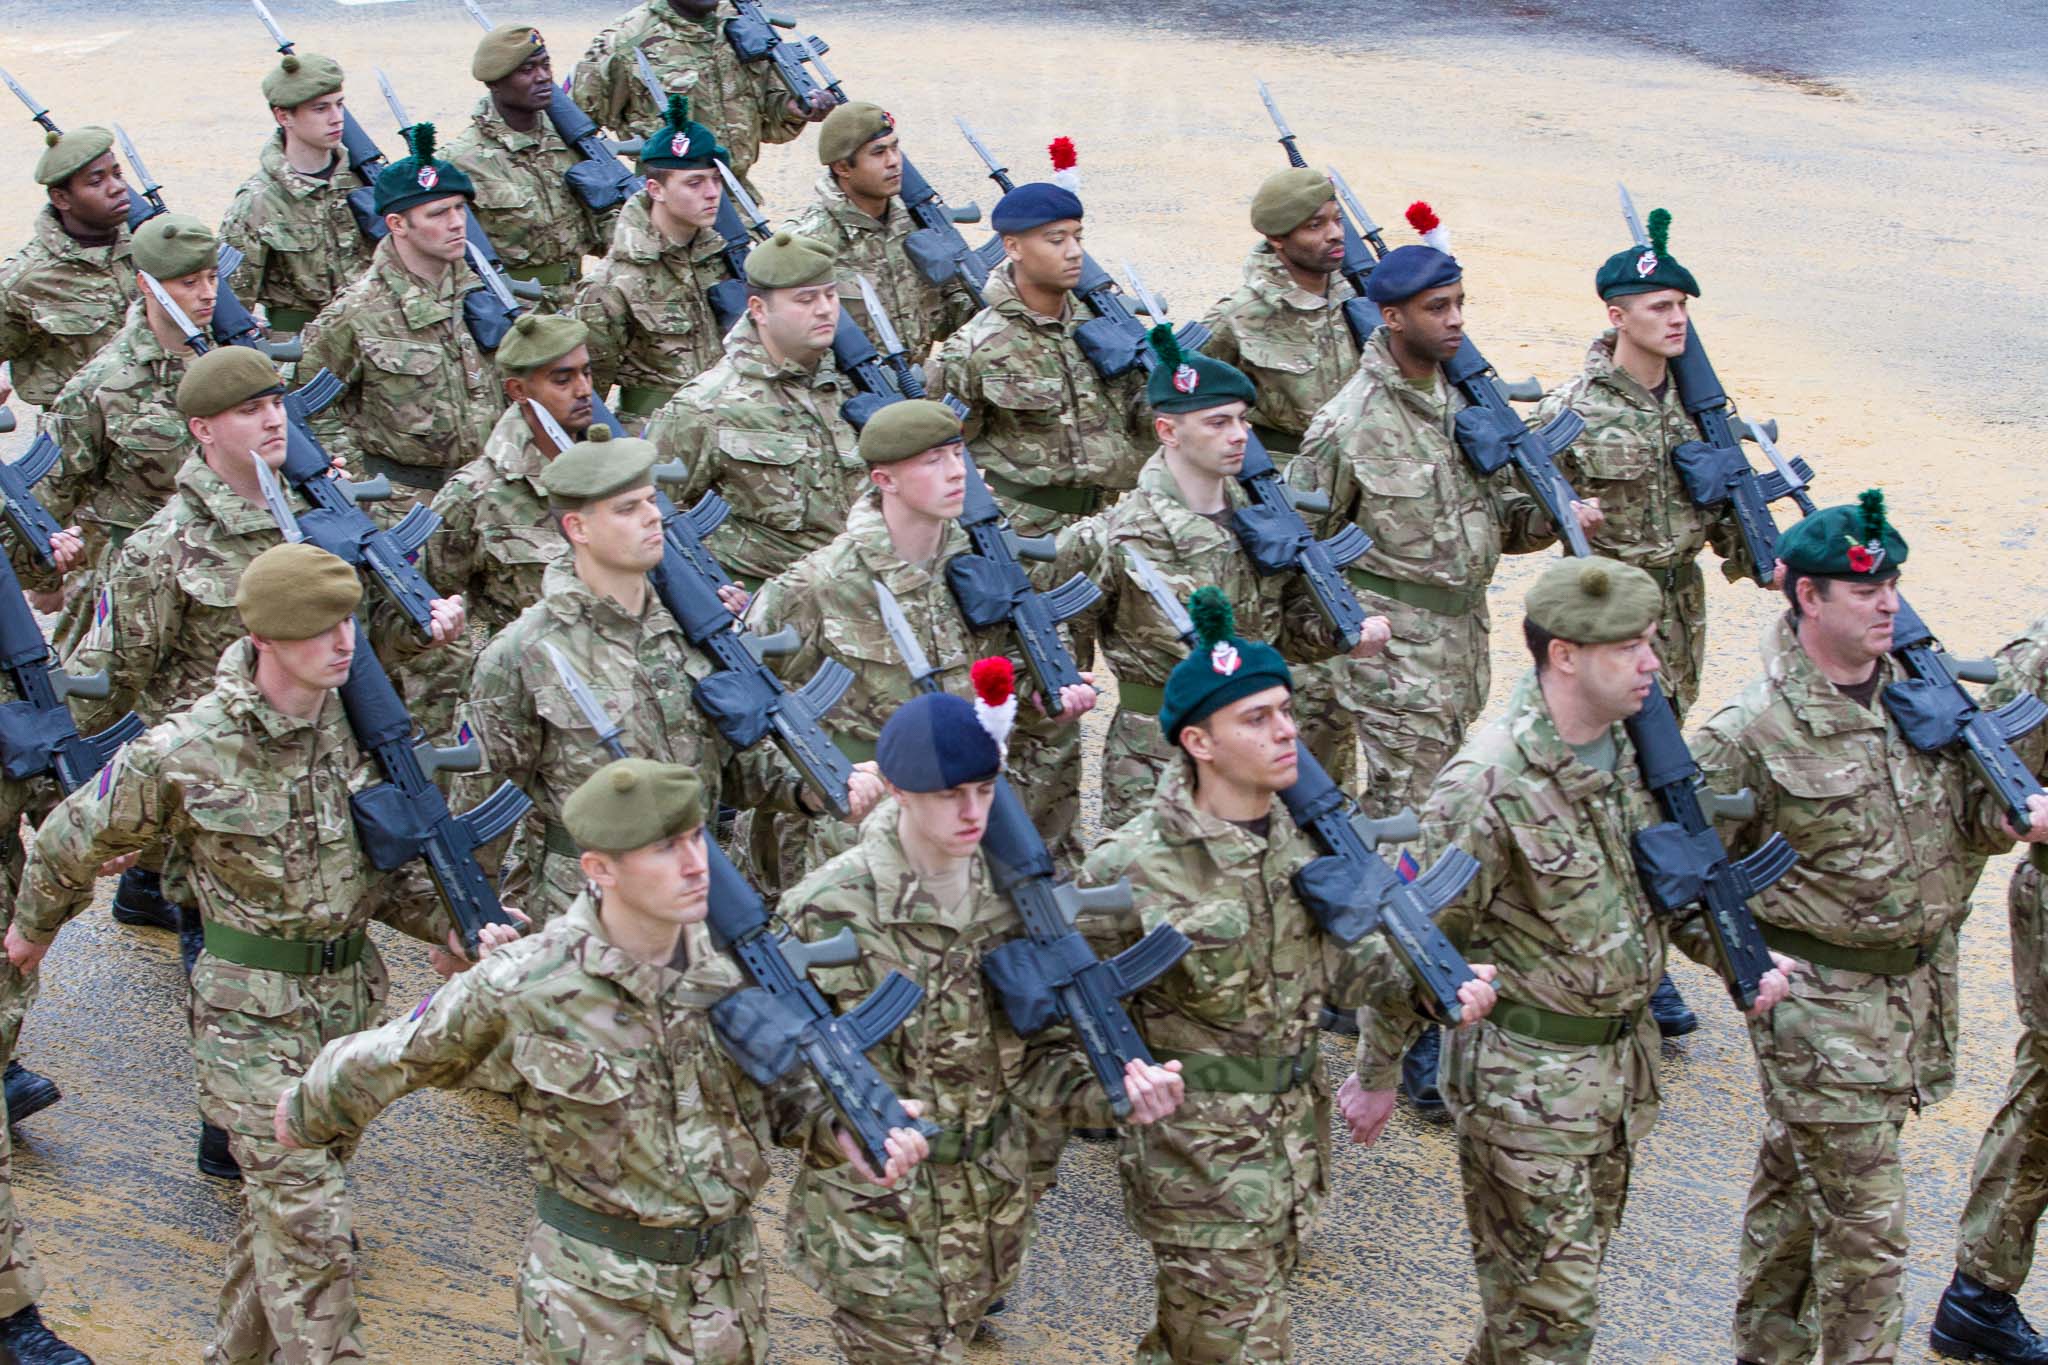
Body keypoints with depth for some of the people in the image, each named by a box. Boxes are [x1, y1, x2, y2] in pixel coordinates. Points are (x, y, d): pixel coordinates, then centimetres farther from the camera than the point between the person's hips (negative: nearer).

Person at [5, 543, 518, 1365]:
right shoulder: (182, 756, -18)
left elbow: (387, 869, 8)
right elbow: (71, 842, 0)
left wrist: (454, 927, -9)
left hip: (350, 1002, 6)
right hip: (252, 1016, -5)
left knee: (283, 1199, 21)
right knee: (308, 1226, -8)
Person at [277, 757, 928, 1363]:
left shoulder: (732, 959, -8)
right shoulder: (520, 990, -20)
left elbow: (777, 1085, 8)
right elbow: (386, 1060, -3)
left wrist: (841, 1130, -11)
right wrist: (306, 1116, 13)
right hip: (597, 1306, -4)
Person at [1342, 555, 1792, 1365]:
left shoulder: (1635, 743, -1)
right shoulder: (1489, 787, -24)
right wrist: (1375, 1074, -9)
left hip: (1624, 1052, 7)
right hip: (1525, 1073, -7)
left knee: (1576, 1263, 22)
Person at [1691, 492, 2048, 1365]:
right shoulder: (1750, 734, -19)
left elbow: (1961, 811, 12)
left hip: (1918, 986, 7)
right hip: (1818, 999, -6)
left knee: (1798, 1173, 22)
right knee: (1863, 1218, -2)